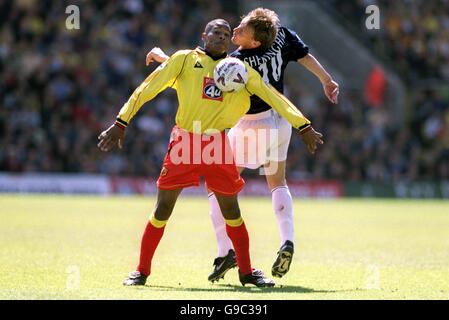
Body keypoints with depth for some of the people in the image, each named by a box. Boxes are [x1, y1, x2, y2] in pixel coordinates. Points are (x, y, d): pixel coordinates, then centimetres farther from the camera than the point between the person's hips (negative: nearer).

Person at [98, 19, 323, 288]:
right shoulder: (185, 59, 6)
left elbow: (274, 97, 12)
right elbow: (148, 89, 5)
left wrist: (304, 127, 6)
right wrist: (121, 123, 0)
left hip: (218, 145, 2)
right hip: (184, 143, -2)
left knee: (231, 209, 5)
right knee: (163, 209, -1)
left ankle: (247, 271, 18)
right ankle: (142, 271, 10)